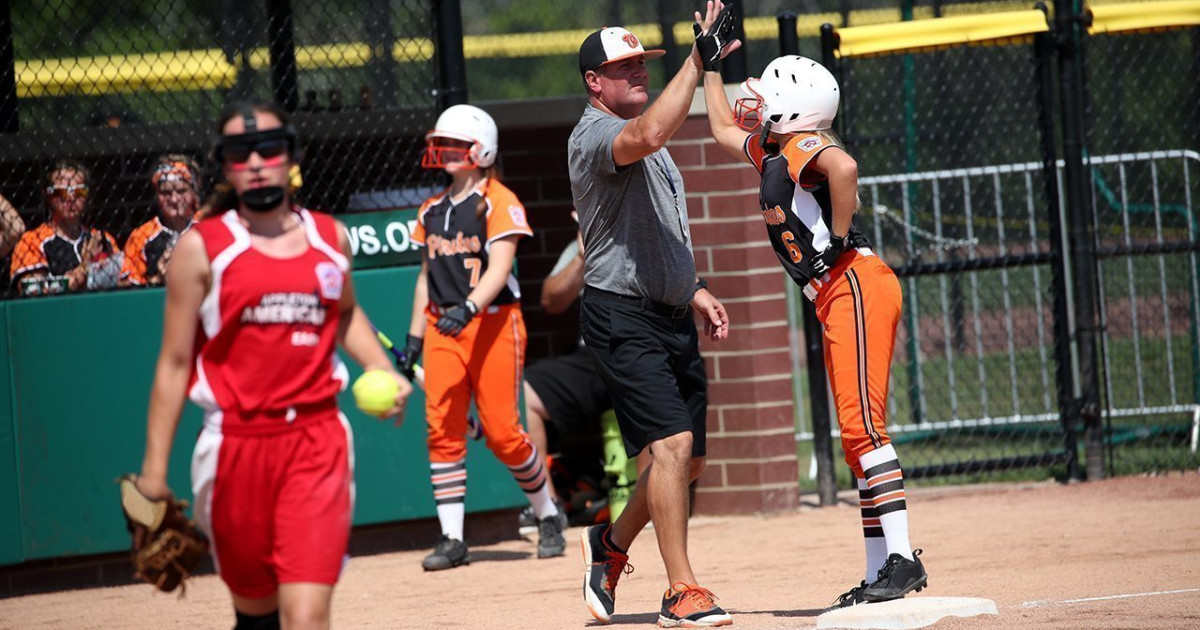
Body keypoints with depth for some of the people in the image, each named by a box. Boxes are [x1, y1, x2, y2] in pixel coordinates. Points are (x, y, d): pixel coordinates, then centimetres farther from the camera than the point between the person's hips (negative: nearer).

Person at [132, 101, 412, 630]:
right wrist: (154, 467, -3)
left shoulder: (330, 238, 9)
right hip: (236, 443, -1)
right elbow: (175, 362, 0)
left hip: (318, 440, 1)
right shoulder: (202, 247, -1)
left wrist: (383, 370, 11)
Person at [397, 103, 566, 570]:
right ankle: (452, 539, -5)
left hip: (493, 324, -6)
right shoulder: (432, 210, 15)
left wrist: (467, 308, -31)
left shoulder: (498, 202, -5)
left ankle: (548, 517, 16)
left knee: (502, 432, -6)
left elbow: (498, 268, -16)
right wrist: (414, 338, 14)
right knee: (442, 430, -5)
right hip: (442, 328, 6)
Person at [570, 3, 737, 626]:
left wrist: (694, 290, 17)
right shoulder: (592, 137, -13)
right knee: (672, 442, -19)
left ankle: (611, 545, 34)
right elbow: (647, 135, -36)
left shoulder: (644, 143, 19)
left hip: (671, 317, 9)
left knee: (687, 459, 11)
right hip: (622, 317, -9)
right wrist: (698, 59, -36)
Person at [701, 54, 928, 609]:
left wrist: (838, 241, -23)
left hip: (856, 287, -10)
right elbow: (723, 129, 41)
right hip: (835, 300, 10)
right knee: (857, 434, 8)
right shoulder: (770, 152, 20)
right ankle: (880, 572, 8)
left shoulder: (801, 149, -9)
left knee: (863, 425, -15)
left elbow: (844, 167, -33)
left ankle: (902, 558, -19)